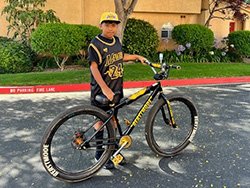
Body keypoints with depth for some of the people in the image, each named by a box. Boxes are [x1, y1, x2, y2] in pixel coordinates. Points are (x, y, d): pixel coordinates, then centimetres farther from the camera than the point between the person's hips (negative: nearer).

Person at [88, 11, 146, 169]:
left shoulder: (117, 41, 6)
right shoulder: (95, 44, -15)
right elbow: (94, 67, -25)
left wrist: (136, 57, 20)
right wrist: (104, 88, -33)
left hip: (116, 88, 6)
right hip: (101, 90, -6)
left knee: (113, 119, 15)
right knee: (101, 121, 5)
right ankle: (100, 153, 19)